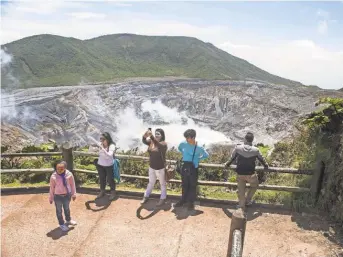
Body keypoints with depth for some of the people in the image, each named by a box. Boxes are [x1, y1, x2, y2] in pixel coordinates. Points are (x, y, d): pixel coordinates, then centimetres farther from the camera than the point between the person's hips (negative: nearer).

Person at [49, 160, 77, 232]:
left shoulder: (69, 174, -17)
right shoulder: (53, 177, -21)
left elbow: (72, 184, -4)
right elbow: (52, 188, -9)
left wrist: (73, 194, 5)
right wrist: (51, 198, -1)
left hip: (67, 195, 2)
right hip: (58, 196, -2)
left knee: (67, 208, 25)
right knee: (59, 210, 15)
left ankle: (68, 220, 50)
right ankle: (61, 224, 37)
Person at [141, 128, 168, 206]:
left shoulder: (163, 144, -17)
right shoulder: (151, 142, 0)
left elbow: (158, 145, -39)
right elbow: (144, 141, -16)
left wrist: (151, 136, -52)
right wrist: (145, 135, -38)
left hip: (160, 168, -5)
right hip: (151, 167, 5)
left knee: (162, 183, 12)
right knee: (151, 182, 22)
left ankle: (163, 198, 27)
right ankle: (146, 196, 36)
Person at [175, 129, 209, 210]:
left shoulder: (199, 148, -13)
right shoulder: (183, 144, -5)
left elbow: (206, 155, 4)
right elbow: (180, 148, 20)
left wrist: (197, 159, 0)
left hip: (193, 168, -3)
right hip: (184, 167, 3)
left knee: (192, 186, 8)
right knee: (184, 185, 15)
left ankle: (191, 202, 23)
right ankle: (183, 200, 31)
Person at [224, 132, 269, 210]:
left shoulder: (238, 148, -9)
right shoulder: (255, 150, -10)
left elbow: (232, 158, 4)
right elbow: (262, 159, 7)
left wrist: (227, 164, 25)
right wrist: (266, 166, 29)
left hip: (240, 174, 1)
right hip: (250, 174, -1)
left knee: (241, 191, 14)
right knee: (254, 186, 28)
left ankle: (242, 206, 22)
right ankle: (247, 200, 31)